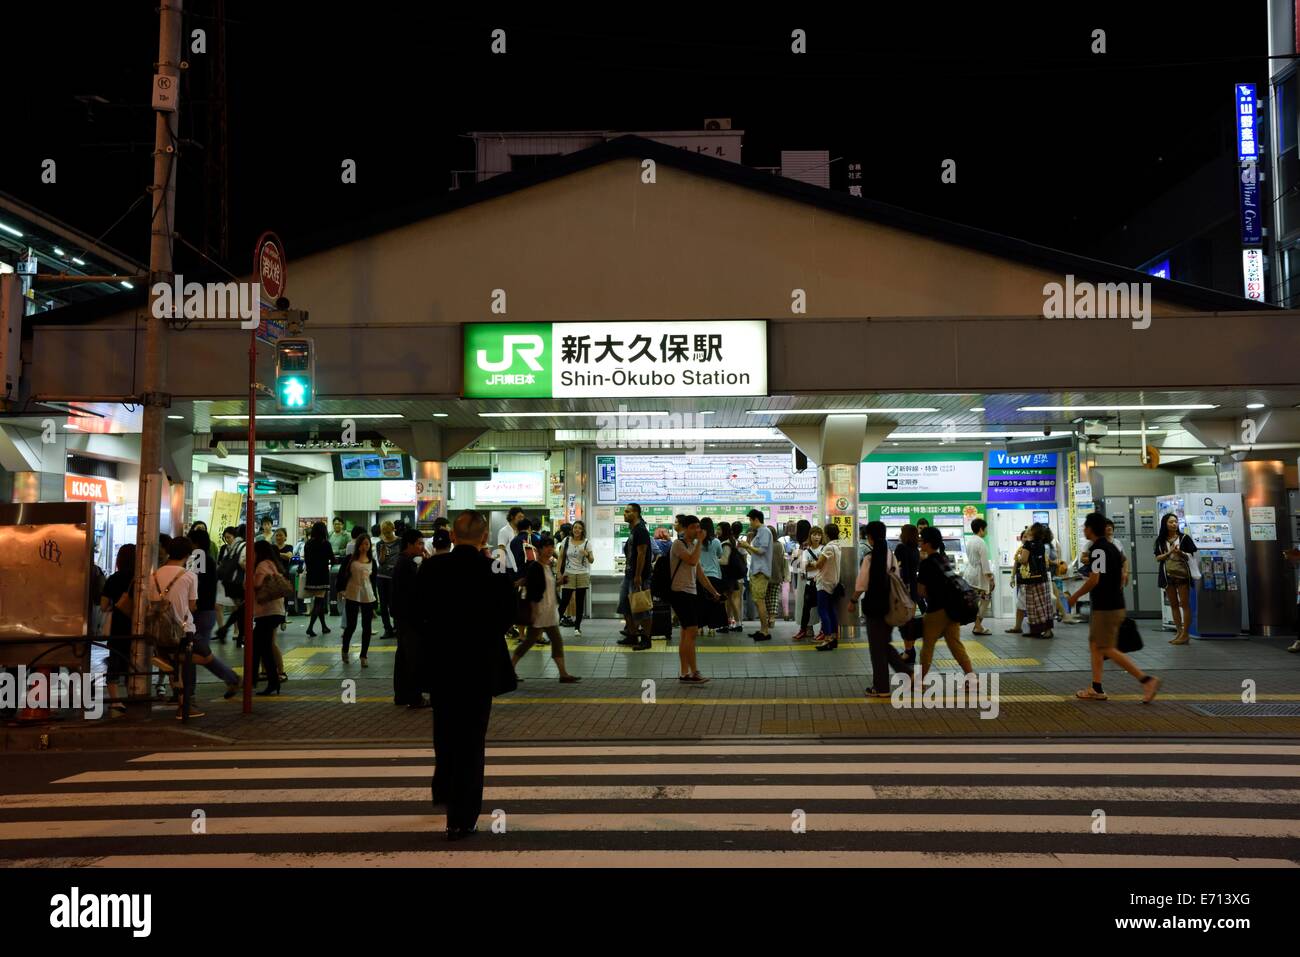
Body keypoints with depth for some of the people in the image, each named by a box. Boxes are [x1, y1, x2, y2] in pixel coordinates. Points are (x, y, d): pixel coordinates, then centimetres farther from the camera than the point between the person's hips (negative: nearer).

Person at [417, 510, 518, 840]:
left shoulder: (430, 567, -8)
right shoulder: (495, 571, -15)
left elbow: (420, 612, 0)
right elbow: (506, 617, -6)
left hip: (440, 664, 3)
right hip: (480, 665, -3)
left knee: (445, 733, 26)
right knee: (471, 741, 6)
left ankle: (444, 792, 43)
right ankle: (462, 819, 9)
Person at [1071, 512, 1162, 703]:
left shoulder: (1097, 549, -16)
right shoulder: (1112, 547, 13)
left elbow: (1094, 579, -22)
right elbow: (1120, 577, 17)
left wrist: (1075, 596, -11)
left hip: (1105, 607, -10)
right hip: (1115, 603, 10)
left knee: (1108, 649, -5)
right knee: (1095, 645, 14)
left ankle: (1146, 680, -9)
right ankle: (1096, 689, 16)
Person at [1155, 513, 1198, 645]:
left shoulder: (1184, 538, -1)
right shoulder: (1160, 540, 6)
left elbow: (1191, 556, -3)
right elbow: (1158, 558, 1)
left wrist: (1180, 553, -21)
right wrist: (1169, 552, -14)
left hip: (1182, 574, -4)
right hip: (1168, 575, 4)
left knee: (1185, 604, -3)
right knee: (1173, 605, 8)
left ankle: (1185, 634, -1)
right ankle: (1178, 632, 15)